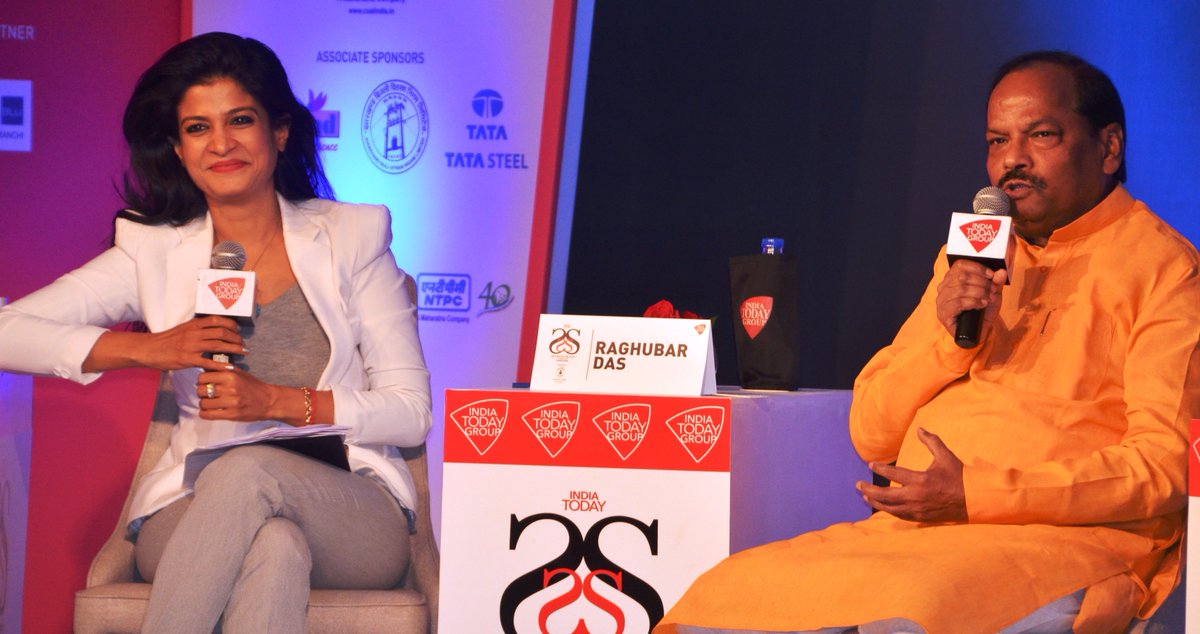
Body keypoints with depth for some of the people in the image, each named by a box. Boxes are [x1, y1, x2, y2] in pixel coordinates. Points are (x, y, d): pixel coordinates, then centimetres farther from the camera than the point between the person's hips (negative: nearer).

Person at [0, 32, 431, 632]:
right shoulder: (154, 253, 9)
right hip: (195, 516, 0)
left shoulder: (352, 238, 8)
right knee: (275, 545, -37)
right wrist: (147, 347, -12)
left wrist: (276, 402, -13)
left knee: (248, 468, -35)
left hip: (353, 520, 0)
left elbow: (411, 413, 2)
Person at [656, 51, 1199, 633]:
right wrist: (948, 336, -2)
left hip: (1065, 542, -6)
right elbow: (870, 435, 18)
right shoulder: (973, 259, 23)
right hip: (917, 531, 6)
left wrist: (975, 494, -16)